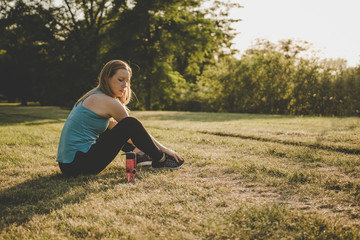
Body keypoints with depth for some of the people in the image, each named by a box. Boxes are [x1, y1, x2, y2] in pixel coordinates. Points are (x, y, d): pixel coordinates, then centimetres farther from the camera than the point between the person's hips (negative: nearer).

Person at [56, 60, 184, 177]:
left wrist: (136, 146, 32)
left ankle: (141, 155, 38)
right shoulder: (109, 102, -11)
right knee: (131, 124, -12)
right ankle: (160, 160, 5)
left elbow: (114, 126, 27)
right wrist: (165, 150, 9)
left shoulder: (94, 97, 16)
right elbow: (134, 128, -2)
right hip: (79, 164, -10)